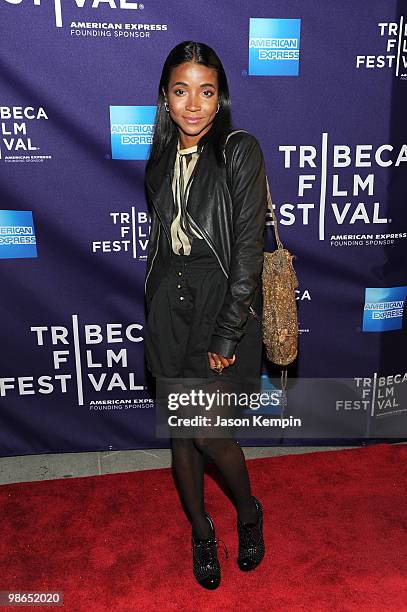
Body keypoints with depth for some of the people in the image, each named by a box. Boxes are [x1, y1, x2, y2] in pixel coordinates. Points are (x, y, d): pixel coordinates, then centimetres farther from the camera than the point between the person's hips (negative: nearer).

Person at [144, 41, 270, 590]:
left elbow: (248, 249, -13)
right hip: (168, 307, 5)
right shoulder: (160, 162, 10)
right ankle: (201, 531, 34)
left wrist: (227, 336, -15)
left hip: (221, 303, -5)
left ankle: (249, 512, 30)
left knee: (209, 430, -3)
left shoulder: (240, 150, -7)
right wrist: (155, 314, 14)